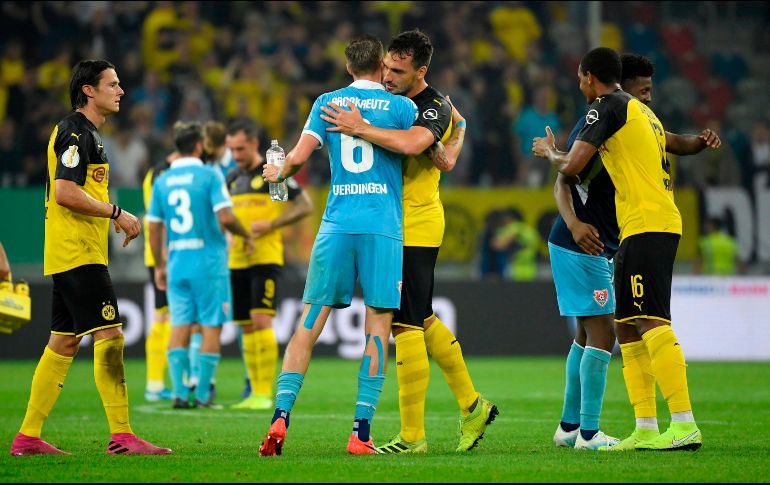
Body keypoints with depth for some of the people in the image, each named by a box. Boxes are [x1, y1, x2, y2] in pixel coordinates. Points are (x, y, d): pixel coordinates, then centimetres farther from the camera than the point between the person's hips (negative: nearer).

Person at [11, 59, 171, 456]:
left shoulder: (84, 132, 20)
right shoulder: (77, 132, -12)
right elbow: (65, 192, -22)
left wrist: (109, 215, 16)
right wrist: (116, 212, -17)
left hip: (68, 257, 11)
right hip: (78, 254, -11)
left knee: (63, 342, 11)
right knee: (109, 335, -13)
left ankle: (28, 437, 12)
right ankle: (121, 436, -15)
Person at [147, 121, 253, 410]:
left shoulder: (162, 181, 7)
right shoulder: (209, 175, -7)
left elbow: (154, 227, 8)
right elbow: (224, 217, -16)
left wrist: (159, 266, 17)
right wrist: (246, 236, 1)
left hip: (177, 263, 4)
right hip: (209, 261, -4)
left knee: (180, 327, 7)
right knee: (211, 327, 2)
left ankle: (179, 393, 1)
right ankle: (202, 395, 0)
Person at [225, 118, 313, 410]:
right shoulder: (233, 178, 15)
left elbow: (306, 206, -6)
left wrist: (269, 224, -14)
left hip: (265, 259, -7)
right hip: (237, 262, 7)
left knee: (261, 320, -15)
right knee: (246, 328, 6)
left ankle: (265, 394, -16)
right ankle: (254, 393, 10)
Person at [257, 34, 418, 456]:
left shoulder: (327, 102, 9)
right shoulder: (401, 106, 4)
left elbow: (298, 156, 1)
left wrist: (278, 174, 23)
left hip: (336, 227, 2)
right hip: (383, 229, -2)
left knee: (308, 325, 5)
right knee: (377, 329, 0)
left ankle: (280, 417, -6)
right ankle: (361, 433, -5)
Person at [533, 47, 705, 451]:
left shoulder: (606, 106, -4)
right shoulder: (643, 111, 23)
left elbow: (572, 167, -8)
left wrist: (549, 153, 14)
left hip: (645, 224, -9)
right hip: (664, 222, 9)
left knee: (651, 321, -16)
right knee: (628, 325, 11)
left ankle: (684, 424, -25)